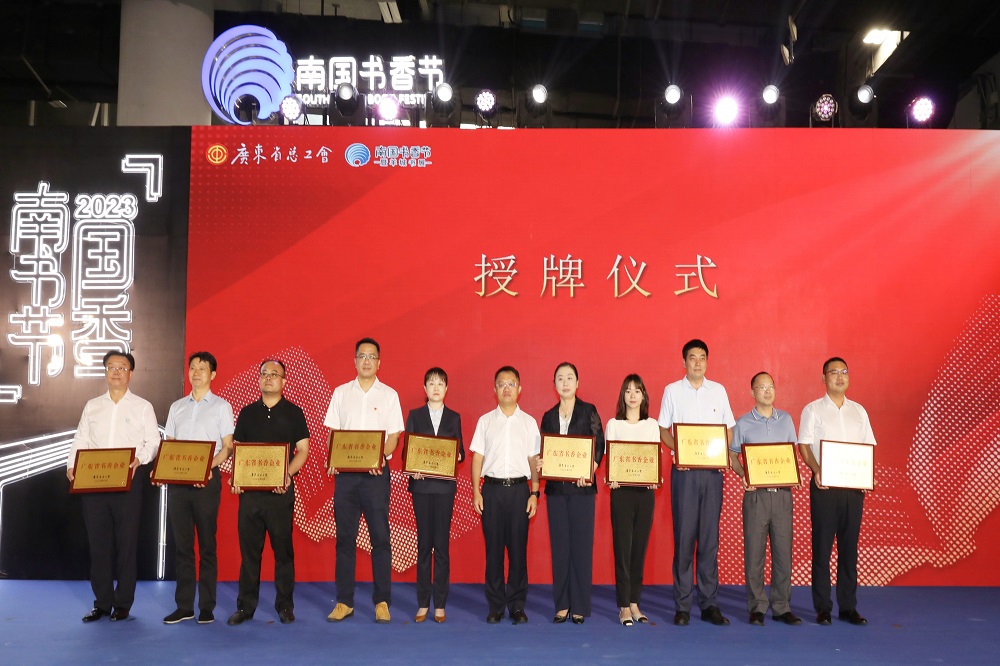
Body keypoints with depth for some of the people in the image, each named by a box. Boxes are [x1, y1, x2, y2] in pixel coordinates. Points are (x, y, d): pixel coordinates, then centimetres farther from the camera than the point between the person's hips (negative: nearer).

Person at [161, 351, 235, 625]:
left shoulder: (221, 406, 4)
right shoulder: (177, 407, 16)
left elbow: (228, 446, -2)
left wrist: (209, 466, -19)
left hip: (207, 480, -4)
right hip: (177, 480, 4)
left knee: (207, 545, 0)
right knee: (181, 544, 6)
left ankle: (207, 607, 6)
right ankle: (184, 606, 13)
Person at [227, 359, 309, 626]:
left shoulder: (293, 412, 5)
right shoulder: (247, 413, 13)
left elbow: (303, 449, 1)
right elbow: (236, 448, 13)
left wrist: (287, 474, -15)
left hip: (280, 491, -2)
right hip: (249, 489, 3)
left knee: (283, 549, 2)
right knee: (249, 549, 6)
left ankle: (284, 606, 11)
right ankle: (245, 606, 15)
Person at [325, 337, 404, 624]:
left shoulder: (389, 395, 6)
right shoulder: (341, 393, 10)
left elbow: (394, 435, 2)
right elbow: (332, 431, 9)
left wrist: (381, 457, -17)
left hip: (376, 472, -2)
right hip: (345, 472, 2)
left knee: (380, 537, -2)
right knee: (345, 537, 5)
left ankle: (382, 601, 6)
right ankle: (344, 602, 13)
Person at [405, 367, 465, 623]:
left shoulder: (454, 417, 10)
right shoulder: (414, 415, 8)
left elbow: (460, 452, 8)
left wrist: (458, 456, -14)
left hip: (445, 485, 0)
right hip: (421, 484, 0)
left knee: (442, 544, 0)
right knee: (424, 544, 3)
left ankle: (440, 604, 6)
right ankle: (423, 604, 9)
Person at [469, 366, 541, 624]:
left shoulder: (528, 422, 8)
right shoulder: (485, 421, 8)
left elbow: (534, 460, 6)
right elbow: (477, 458, 7)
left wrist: (534, 493, 0)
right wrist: (476, 492, -1)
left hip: (519, 488, 0)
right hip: (492, 488, 0)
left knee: (518, 548, 1)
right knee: (493, 548, 3)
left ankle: (517, 606, 11)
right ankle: (495, 606, 12)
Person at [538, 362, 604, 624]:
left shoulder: (588, 411, 1)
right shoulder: (548, 416, 12)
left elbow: (599, 445, -5)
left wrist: (589, 470, -20)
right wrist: (540, 463, -7)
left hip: (582, 486, -3)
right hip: (555, 487, 3)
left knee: (581, 544, -1)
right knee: (559, 545, 5)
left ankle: (580, 606, 8)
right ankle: (561, 605, 13)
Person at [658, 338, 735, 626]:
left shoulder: (718, 390, 10)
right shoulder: (672, 390, 5)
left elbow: (729, 427, 13)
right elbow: (663, 429, 6)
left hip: (712, 471, 2)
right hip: (684, 470, -2)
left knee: (710, 538, 4)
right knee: (684, 536, -1)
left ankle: (710, 604, 11)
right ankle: (683, 605, 5)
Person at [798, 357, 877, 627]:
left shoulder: (859, 411, 13)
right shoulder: (813, 410, 2)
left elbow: (869, 447, 14)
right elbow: (803, 445, -3)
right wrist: (816, 471, -19)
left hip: (853, 485, 3)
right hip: (824, 485, -3)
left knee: (849, 546, 7)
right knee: (822, 546, 0)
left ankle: (848, 606, 15)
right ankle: (823, 607, 8)